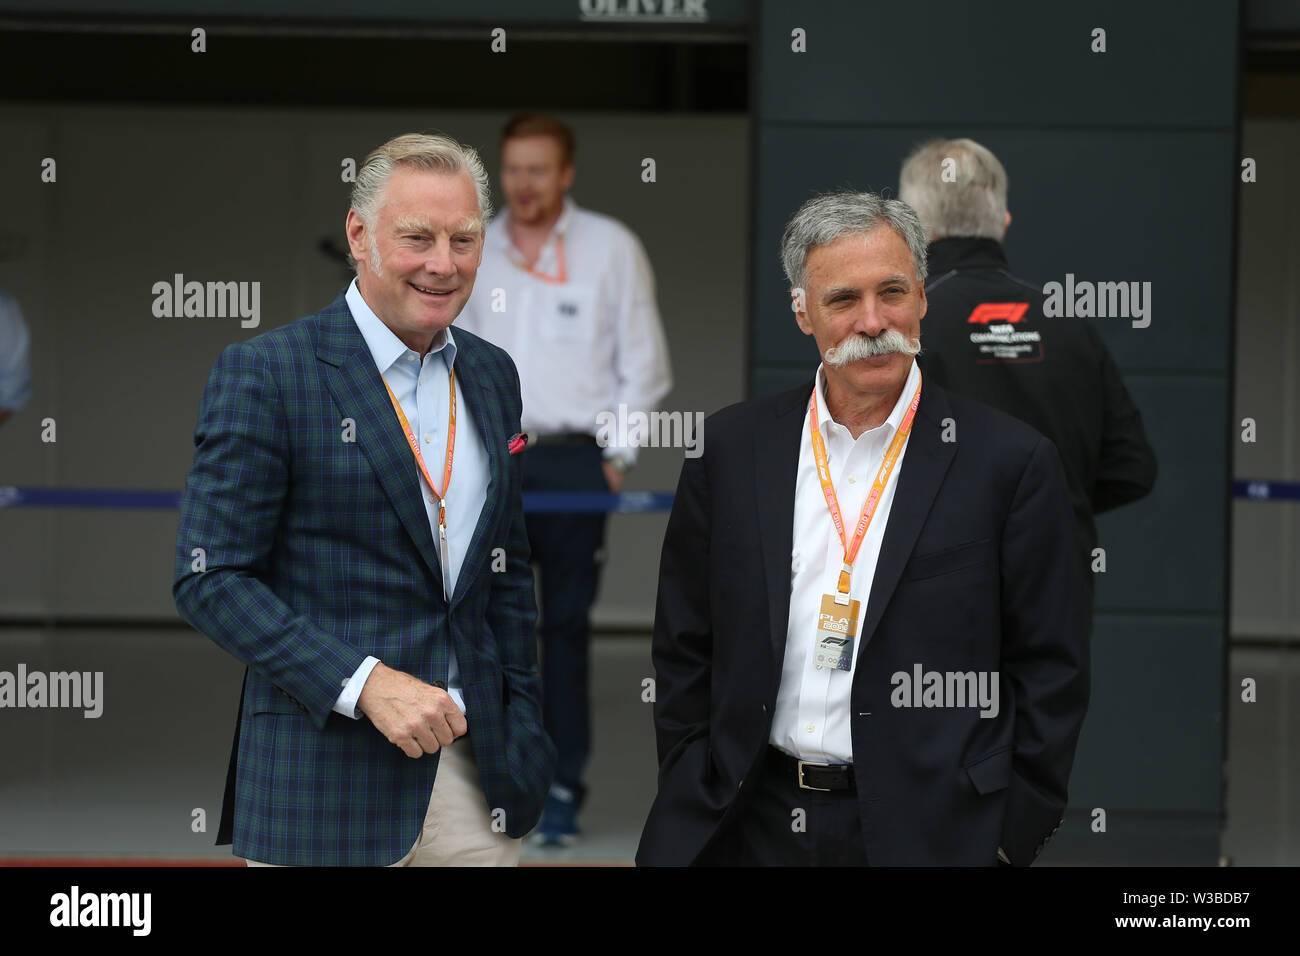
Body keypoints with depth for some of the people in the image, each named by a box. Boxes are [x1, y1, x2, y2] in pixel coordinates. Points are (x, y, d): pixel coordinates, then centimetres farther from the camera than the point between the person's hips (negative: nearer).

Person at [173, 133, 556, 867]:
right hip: (323, 777, -5)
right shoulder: (264, 373, -6)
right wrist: (366, 682, -18)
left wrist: (523, 733, 11)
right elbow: (210, 578, -10)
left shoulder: (492, 375, 13)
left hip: (475, 775, 5)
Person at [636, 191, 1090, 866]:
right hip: (753, 829, 3)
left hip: (931, 835, -2)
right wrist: (689, 808, 3)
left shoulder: (1012, 461, -4)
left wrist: (1012, 836, -7)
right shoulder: (731, 449, 5)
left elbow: (1050, 673, -2)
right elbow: (683, 651, 9)